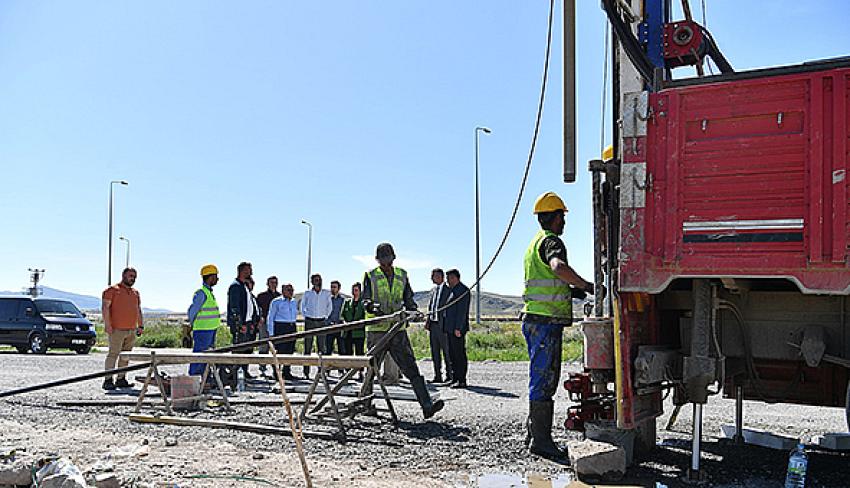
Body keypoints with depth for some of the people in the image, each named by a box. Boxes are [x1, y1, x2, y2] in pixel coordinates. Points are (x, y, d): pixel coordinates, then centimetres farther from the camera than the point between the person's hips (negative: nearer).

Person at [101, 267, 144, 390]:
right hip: (117, 330, -7)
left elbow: (138, 310, 24)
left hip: (132, 331, 7)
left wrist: (141, 326, 15)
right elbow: (105, 307, -8)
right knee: (113, 354, -8)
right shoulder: (112, 290, 0)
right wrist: (107, 324, -15)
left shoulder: (135, 293, 20)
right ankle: (108, 380, -7)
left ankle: (121, 379, 12)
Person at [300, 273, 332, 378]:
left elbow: (329, 306, 18)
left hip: (321, 322, 1)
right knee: (308, 347, -1)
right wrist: (305, 316, 9)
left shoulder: (326, 293, 4)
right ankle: (306, 372, 2)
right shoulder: (307, 293, 2)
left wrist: (326, 316, 11)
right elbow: (302, 305, 17)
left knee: (321, 346, -1)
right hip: (309, 321, -1)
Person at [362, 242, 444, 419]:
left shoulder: (402, 275, 14)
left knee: (411, 367, -6)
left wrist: (413, 311, -3)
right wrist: (374, 307, -25)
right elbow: (365, 301, -3)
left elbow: (408, 299, 17)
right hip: (377, 330, -2)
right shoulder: (371, 276, 3)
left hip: (398, 330, 2)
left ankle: (427, 406, -13)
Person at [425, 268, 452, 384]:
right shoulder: (433, 289, 16)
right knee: (434, 351, 9)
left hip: (442, 323, -7)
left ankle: (450, 375, 3)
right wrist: (427, 320, 13)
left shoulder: (447, 290, -6)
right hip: (433, 323, 7)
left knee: (446, 351, -3)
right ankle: (437, 376, 15)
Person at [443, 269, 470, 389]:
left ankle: (462, 381, -4)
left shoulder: (463, 290, -11)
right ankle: (456, 378, 20)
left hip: (457, 329, -10)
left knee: (459, 354, -7)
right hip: (450, 328, 10)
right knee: (452, 354, 13)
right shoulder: (452, 290, 19)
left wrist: (458, 328, -21)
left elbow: (462, 311, -17)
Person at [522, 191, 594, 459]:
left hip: (533, 318, 10)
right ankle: (541, 440, -6)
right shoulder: (551, 241, -11)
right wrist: (585, 286, -25)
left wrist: (570, 291, 21)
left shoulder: (535, 241, 22)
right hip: (546, 321, -10)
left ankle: (535, 434, 22)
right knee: (544, 379, -8)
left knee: (542, 379, 15)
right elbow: (558, 267, -34)